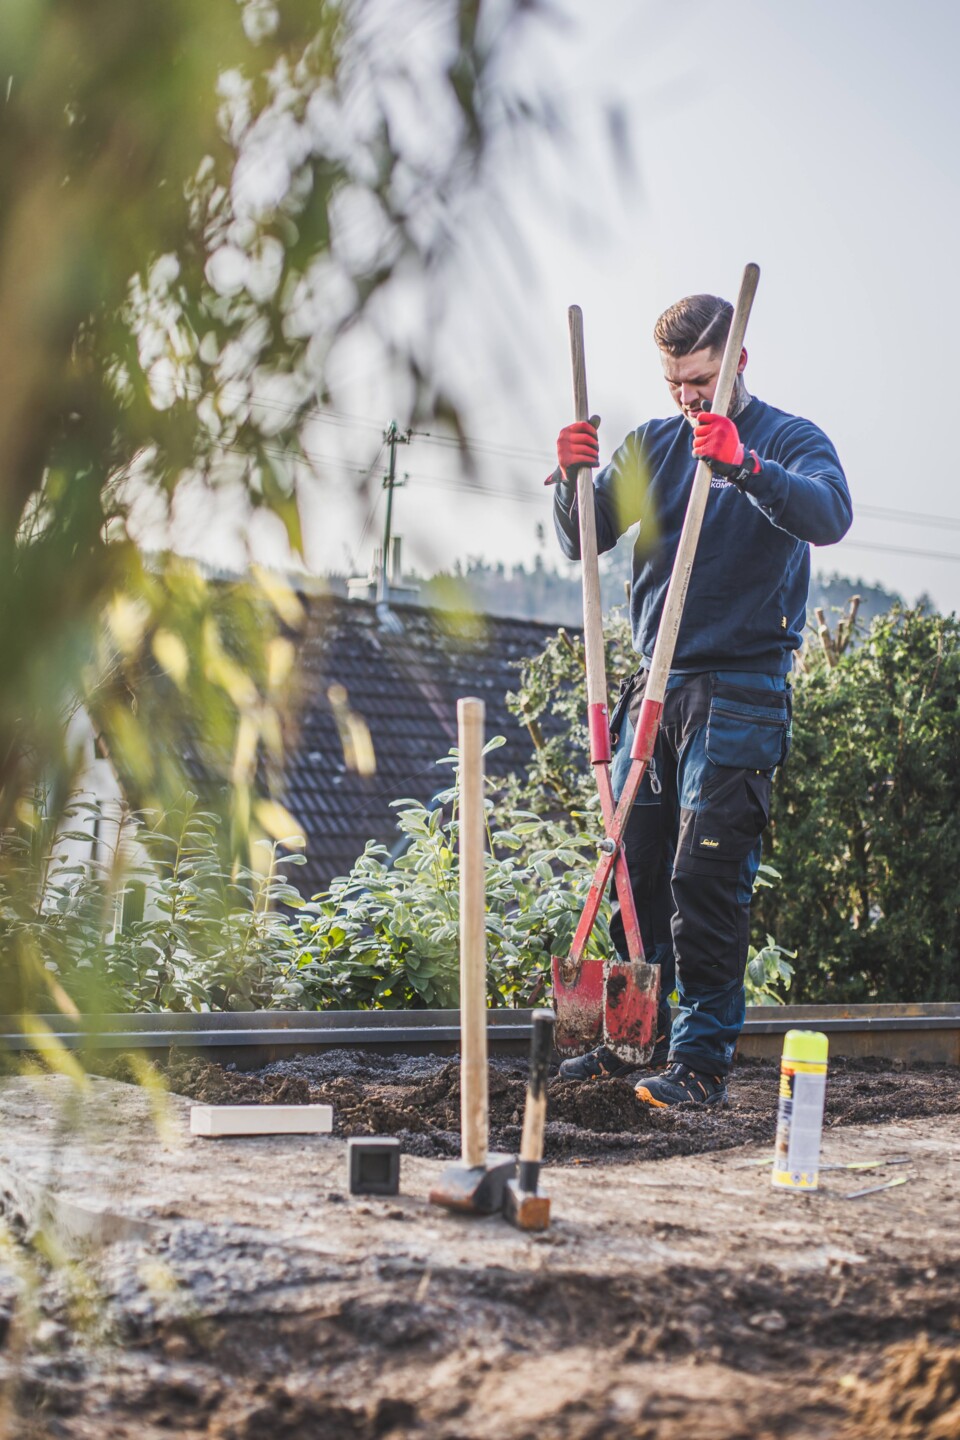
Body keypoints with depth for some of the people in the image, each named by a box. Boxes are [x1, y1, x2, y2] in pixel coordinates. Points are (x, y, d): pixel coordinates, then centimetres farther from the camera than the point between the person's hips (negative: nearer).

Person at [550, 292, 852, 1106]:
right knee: (634, 868, 8)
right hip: (654, 683, 6)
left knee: (707, 878, -9)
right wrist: (574, 476, -11)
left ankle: (704, 1060, -5)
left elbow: (830, 515, -23)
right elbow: (581, 543, 9)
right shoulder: (655, 445, 14)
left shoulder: (788, 440, -1)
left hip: (741, 692, -5)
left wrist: (744, 467, -38)